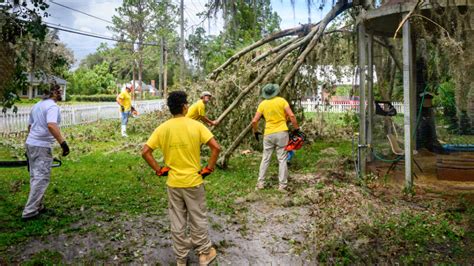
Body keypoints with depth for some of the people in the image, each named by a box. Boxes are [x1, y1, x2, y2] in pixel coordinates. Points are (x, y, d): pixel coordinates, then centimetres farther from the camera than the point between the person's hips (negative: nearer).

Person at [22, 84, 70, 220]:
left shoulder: (37, 105, 15)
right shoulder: (52, 106, -15)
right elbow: (51, 125, -32)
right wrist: (63, 143, -34)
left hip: (30, 143, 10)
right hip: (42, 146, -9)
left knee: (35, 176, 16)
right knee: (41, 178, -4)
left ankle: (37, 206, 24)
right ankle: (30, 211, -2)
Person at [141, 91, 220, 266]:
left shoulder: (163, 128, -5)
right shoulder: (196, 126, -10)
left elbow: (145, 152, -6)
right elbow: (216, 147, -16)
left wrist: (159, 170, 1)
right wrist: (209, 169, -6)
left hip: (173, 182, 2)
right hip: (194, 181, -2)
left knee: (177, 222, 13)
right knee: (198, 219, 14)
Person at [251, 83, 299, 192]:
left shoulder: (263, 104, 2)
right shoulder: (282, 101, -2)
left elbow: (254, 121, 0)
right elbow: (291, 116, -10)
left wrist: (255, 132, 16)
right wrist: (297, 129, -1)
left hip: (268, 134, 2)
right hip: (281, 133, -2)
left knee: (265, 159, 11)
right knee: (282, 160, 2)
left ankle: (260, 183, 13)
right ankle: (282, 185, 2)